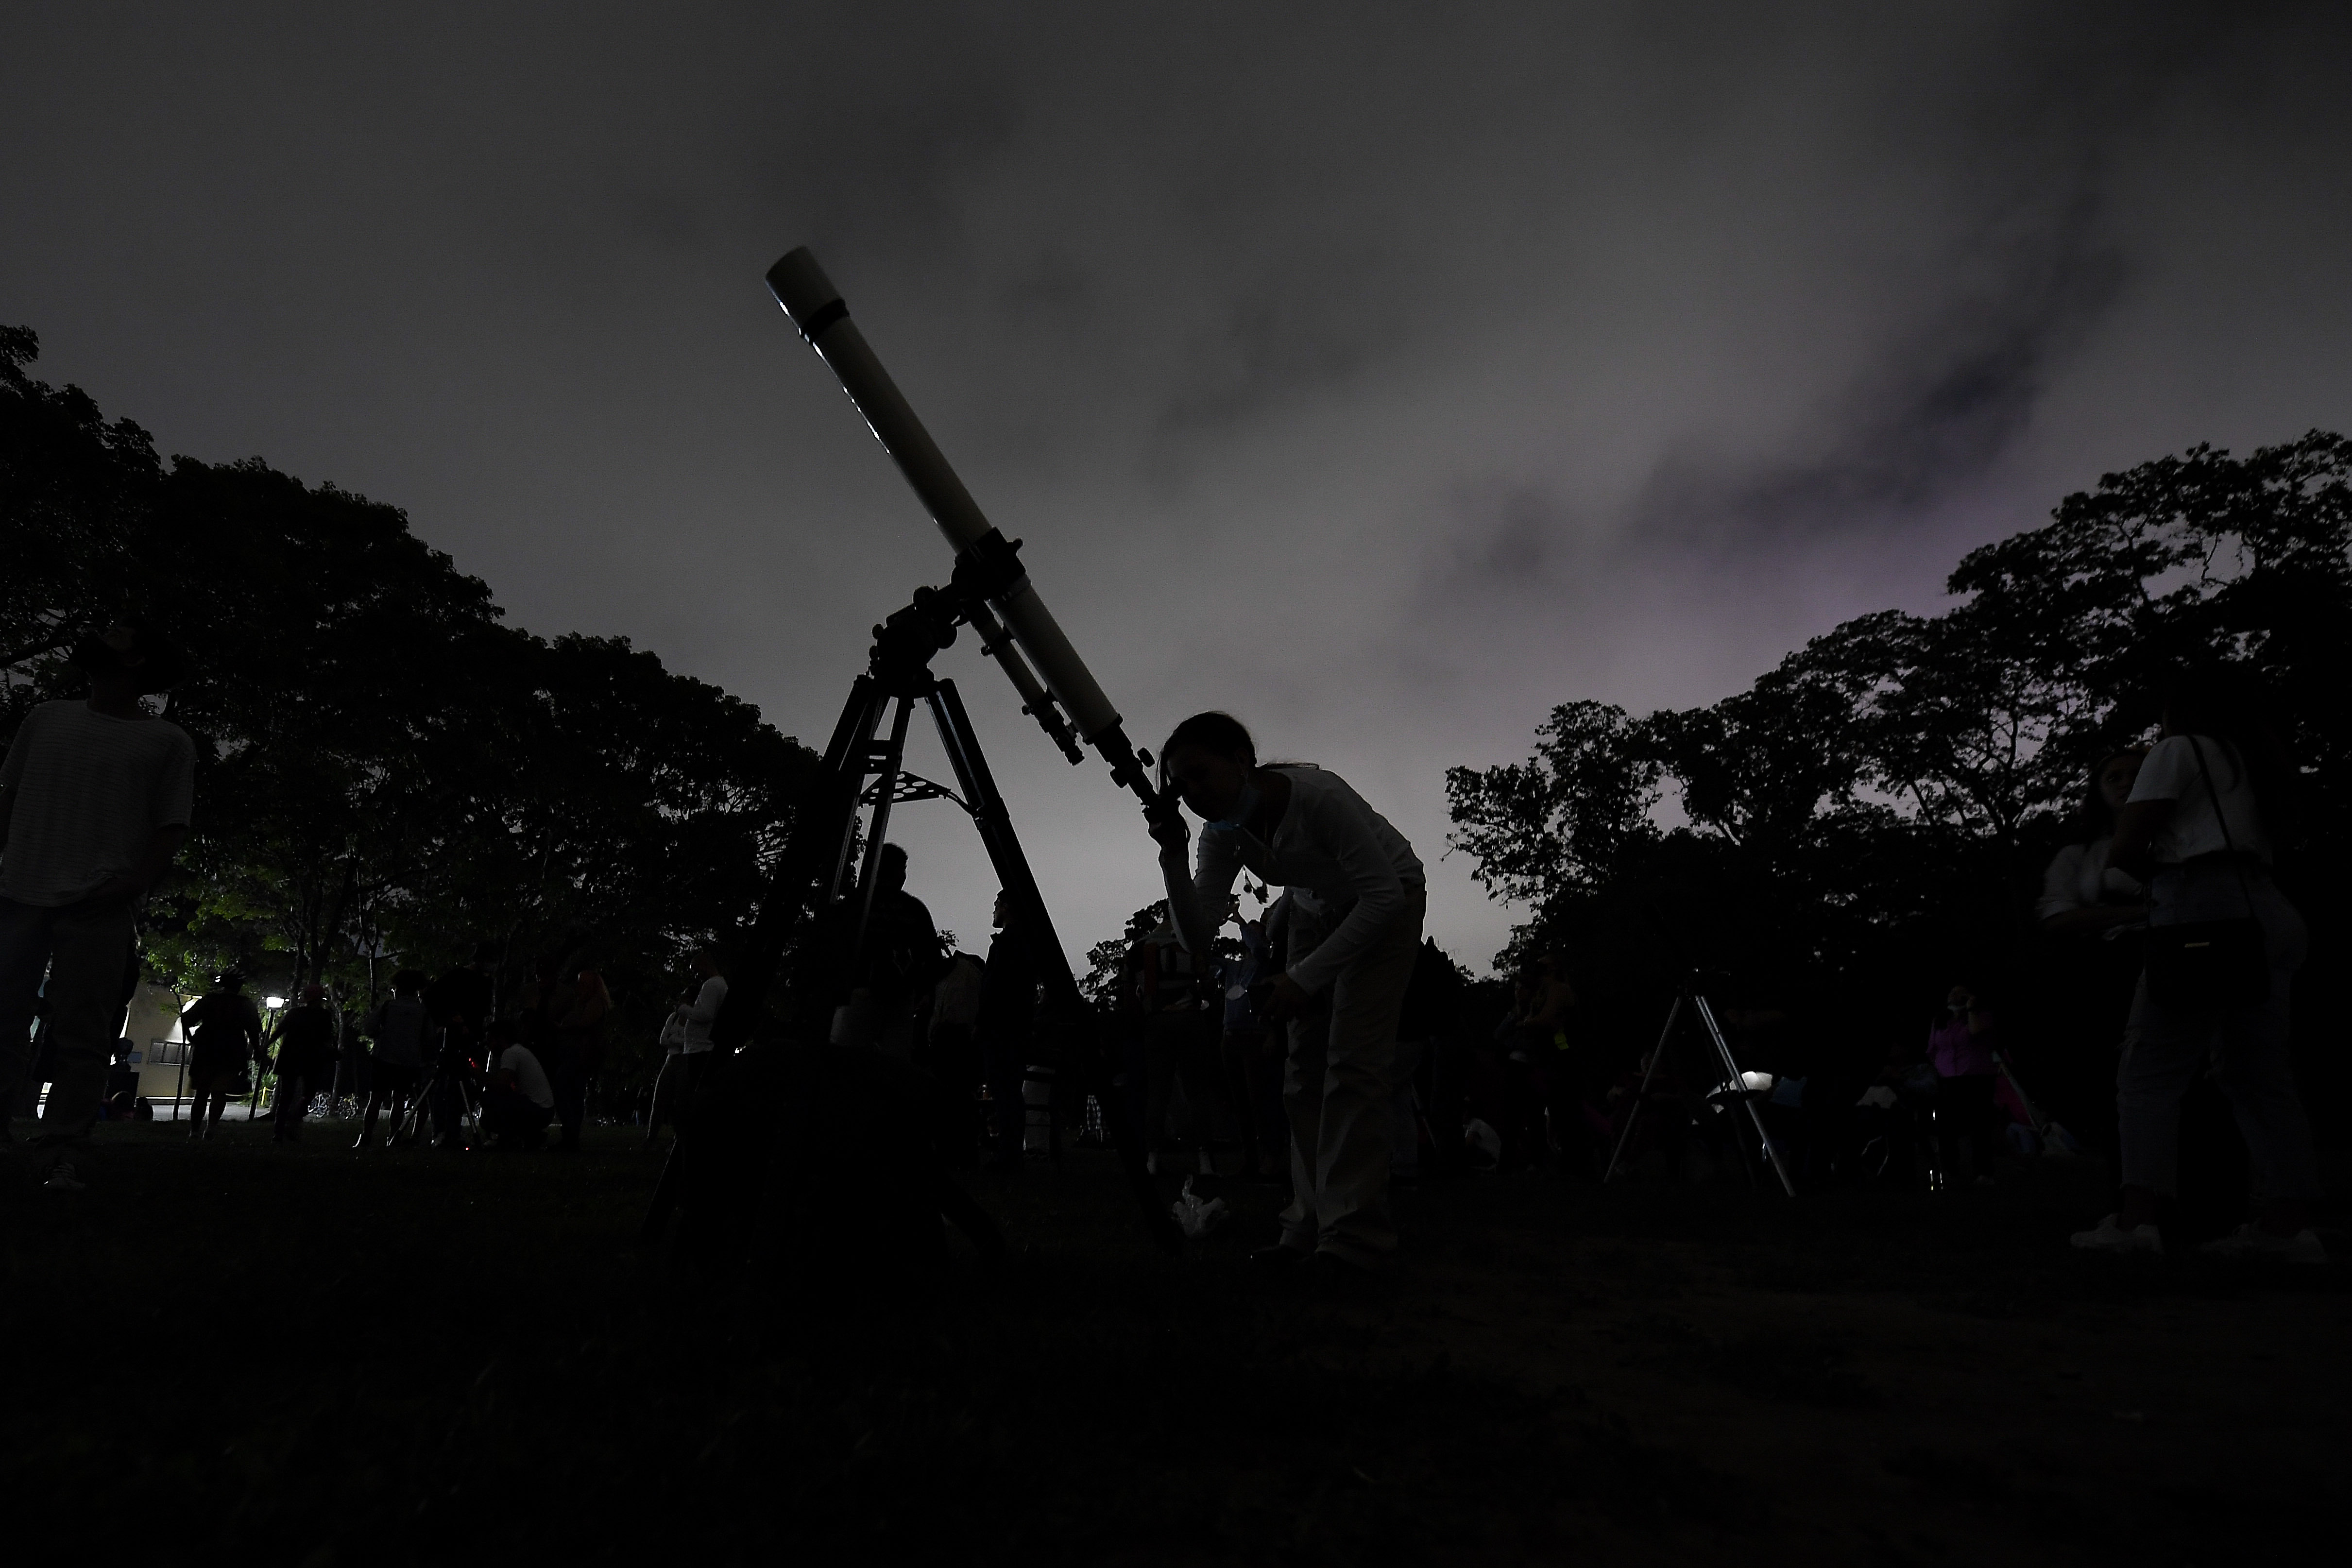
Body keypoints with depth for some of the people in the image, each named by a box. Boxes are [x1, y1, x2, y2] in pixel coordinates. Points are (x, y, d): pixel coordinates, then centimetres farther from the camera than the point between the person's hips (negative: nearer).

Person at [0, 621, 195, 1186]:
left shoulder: (168, 742, 5)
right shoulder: (46, 719, 15)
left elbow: (171, 828, 1)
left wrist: (135, 884, -12)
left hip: (99, 908, -3)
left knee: (81, 1035, -1)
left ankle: (61, 1155, 3)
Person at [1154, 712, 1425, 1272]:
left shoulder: (1317, 796, -35)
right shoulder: (1224, 832, -16)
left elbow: (1384, 895, -30)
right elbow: (1199, 938, -16)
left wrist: (1306, 977, -33)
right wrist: (1173, 858, -30)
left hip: (1388, 902, -6)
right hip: (1319, 909, 6)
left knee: (1353, 1062, -16)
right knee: (1305, 1068, 1)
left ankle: (1354, 1235, -11)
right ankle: (1312, 1226, 9)